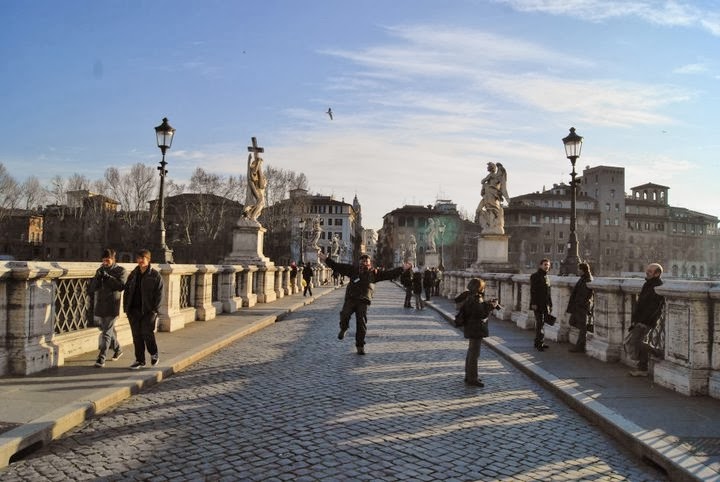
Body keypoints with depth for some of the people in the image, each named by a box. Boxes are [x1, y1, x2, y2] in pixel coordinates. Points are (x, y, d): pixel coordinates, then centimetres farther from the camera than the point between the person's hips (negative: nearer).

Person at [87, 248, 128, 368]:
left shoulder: (121, 271, -2)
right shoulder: (100, 270, 11)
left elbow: (121, 286, -18)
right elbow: (90, 289, 6)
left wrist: (107, 276, -20)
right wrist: (97, 277, -12)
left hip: (111, 308, -6)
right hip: (99, 307, 6)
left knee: (106, 333, -9)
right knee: (109, 331, 18)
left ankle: (101, 359, -8)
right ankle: (117, 349, 38)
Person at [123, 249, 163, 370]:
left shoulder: (155, 275, -3)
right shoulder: (133, 274, 12)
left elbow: (159, 294, -6)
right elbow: (127, 291, 14)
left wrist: (154, 309, -13)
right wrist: (126, 307, 4)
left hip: (148, 310, -5)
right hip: (134, 310, 5)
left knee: (147, 333, -9)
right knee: (137, 335, 7)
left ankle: (154, 354, 17)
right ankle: (140, 361, 16)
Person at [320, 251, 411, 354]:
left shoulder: (374, 273, 10)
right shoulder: (353, 269, 7)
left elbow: (389, 273, 8)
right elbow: (338, 266, 6)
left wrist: (402, 269, 2)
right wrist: (326, 260, 1)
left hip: (363, 301, 1)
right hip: (350, 298, -1)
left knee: (362, 324, -2)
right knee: (345, 315, -22)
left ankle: (360, 346, 12)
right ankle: (343, 329, 14)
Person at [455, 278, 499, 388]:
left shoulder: (470, 297, 8)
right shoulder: (475, 300, -22)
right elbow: (483, 314, -23)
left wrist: (488, 303, 4)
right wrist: (491, 306, -12)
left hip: (472, 329, 11)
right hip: (475, 330, -11)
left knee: (471, 353, 20)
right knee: (474, 354, -4)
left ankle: (469, 375, 31)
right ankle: (472, 379, 2)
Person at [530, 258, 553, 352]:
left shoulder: (546, 277, 18)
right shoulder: (535, 276, -7)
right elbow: (533, 291, -13)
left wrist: (550, 305, 19)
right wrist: (534, 303, -19)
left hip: (545, 305, 8)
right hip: (538, 305, -8)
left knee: (541, 323, 11)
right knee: (540, 324, -9)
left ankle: (538, 343, 18)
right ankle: (539, 344, -7)